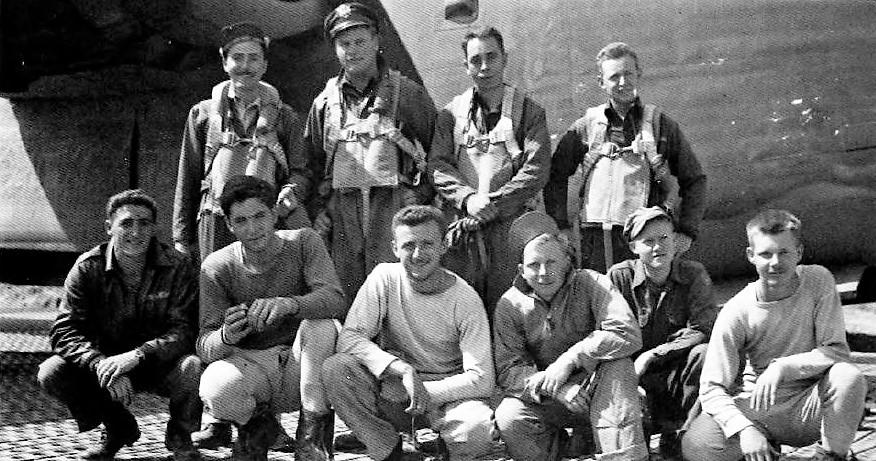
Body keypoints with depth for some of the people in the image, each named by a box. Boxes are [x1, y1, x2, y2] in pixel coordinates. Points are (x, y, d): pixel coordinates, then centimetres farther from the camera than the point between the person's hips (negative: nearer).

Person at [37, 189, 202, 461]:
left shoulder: (177, 268, -12)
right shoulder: (88, 268, -9)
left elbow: (185, 330, -20)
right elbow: (65, 332, -16)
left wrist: (137, 355, -37)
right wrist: (100, 364, -35)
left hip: (160, 364, -2)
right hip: (108, 357, 2)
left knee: (193, 368, -35)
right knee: (51, 373, -22)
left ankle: (179, 435, 0)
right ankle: (117, 428, 5)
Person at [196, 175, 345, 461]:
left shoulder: (303, 242, -5)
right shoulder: (216, 267, -5)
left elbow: (335, 300, -21)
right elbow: (204, 346, -11)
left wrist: (289, 304, -43)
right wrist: (226, 336, -37)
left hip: (301, 363, 0)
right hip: (251, 364, 0)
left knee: (321, 324, -31)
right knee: (215, 388, -33)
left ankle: (313, 436, -16)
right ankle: (256, 427, 5)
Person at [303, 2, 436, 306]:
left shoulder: (408, 93, 7)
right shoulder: (325, 101, 16)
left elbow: (434, 151, 6)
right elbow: (312, 162, 19)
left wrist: (421, 200, -4)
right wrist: (319, 210, 8)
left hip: (394, 203, -3)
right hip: (341, 209, 3)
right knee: (344, 297, 2)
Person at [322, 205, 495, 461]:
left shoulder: (466, 300, -12)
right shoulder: (385, 277, -7)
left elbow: (481, 380, -16)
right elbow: (349, 337, -16)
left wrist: (424, 391, -23)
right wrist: (403, 370, -29)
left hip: (448, 391, -2)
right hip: (393, 388, 2)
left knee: (479, 429, -36)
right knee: (335, 368, -25)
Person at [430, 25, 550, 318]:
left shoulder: (529, 112, 9)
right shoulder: (451, 113, 15)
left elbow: (536, 171, -2)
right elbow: (438, 166, 5)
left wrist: (491, 206, -11)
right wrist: (468, 199, -13)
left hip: (511, 225, -1)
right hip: (460, 226, 2)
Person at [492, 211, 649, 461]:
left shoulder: (592, 284, -8)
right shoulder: (509, 306, -4)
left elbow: (628, 334, -23)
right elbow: (507, 370, -9)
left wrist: (569, 360, -27)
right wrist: (553, 388, -27)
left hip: (595, 392, 0)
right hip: (548, 401, 1)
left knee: (617, 364, -31)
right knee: (508, 417, -29)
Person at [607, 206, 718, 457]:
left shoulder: (694, 274, -3)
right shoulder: (619, 276, -4)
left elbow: (703, 330, -13)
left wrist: (652, 355, -22)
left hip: (677, 372, 1)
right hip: (634, 374, -1)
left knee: (703, 352, -30)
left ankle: (672, 430, -12)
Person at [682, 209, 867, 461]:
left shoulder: (818, 282, -10)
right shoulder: (736, 313, -14)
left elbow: (838, 351, -13)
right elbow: (711, 388, -14)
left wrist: (782, 367, -28)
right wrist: (744, 428, -31)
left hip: (809, 405, 0)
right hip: (756, 408, 0)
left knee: (848, 377, -32)